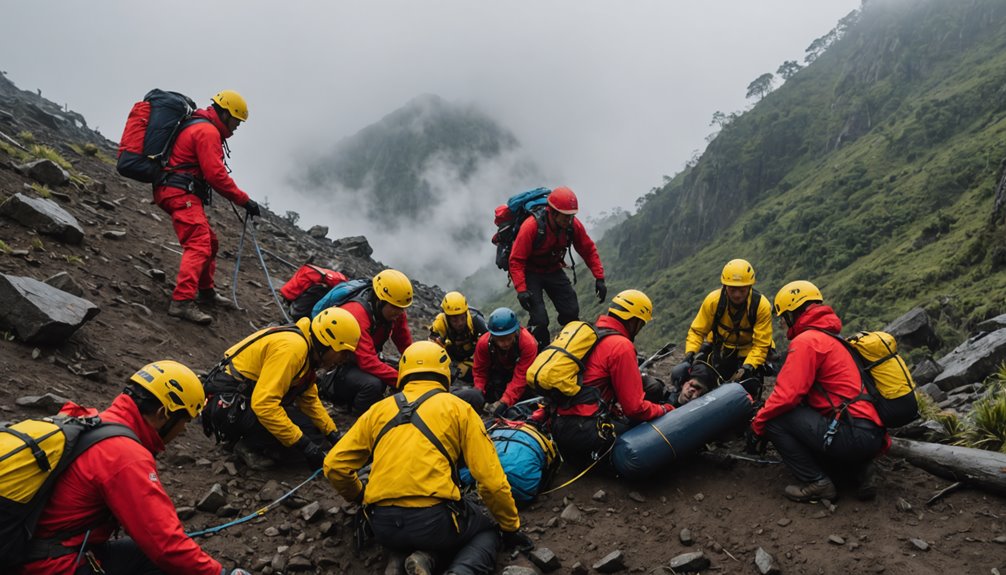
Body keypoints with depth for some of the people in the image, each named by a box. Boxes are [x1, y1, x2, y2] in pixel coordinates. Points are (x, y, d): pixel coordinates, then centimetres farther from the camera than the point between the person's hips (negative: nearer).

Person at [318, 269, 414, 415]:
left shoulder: (395, 311, -9)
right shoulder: (357, 314, -32)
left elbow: (406, 346, -1)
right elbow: (368, 362, -37)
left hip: (359, 361, 9)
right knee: (373, 384, -32)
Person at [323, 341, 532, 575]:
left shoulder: (378, 409, 13)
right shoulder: (458, 408, 4)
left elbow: (334, 465, 10)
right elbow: (491, 478, 0)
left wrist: (358, 496, 30)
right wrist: (511, 527, 14)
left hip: (383, 525, 4)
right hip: (434, 520, -4)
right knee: (488, 531, 27)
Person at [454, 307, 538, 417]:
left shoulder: (529, 344, -36)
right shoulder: (484, 343, -26)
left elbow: (520, 377, -36)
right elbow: (479, 372, -12)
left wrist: (504, 402, -44)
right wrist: (478, 393, -29)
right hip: (498, 373, 2)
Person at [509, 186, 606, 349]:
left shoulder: (573, 225, -16)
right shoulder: (532, 226, -30)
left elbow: (589, 250, -2)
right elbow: (516, 261, -27)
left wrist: (599, 278, -9)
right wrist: (521, 289, -35)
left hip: (553, 271, 5)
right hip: (530, 273, -5)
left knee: (571, 312, -4)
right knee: (540, 320, -17)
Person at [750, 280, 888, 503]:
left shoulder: (807, 340, -9)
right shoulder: (833, 338, 21)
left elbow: (787, 394, -16)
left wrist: (758, 424, -1)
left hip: (852, 435, -10)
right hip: (873, 436, 10)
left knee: (775, 420, -7)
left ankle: (817, 483, -4)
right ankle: (860, 470, 12)